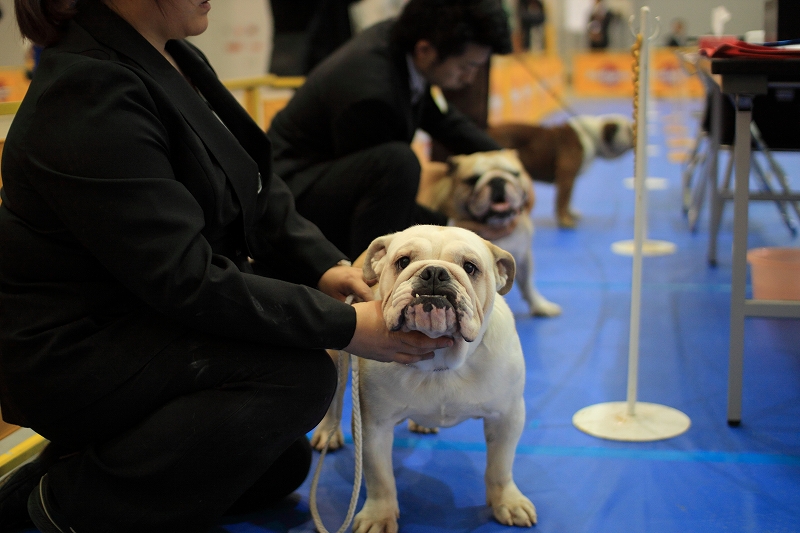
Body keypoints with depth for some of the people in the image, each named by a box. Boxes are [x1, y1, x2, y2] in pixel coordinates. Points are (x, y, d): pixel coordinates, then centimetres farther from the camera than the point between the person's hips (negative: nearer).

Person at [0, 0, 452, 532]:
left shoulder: (177, 57, 2)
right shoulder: (89, 95, -28)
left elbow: (258, 188, 8)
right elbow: (187, 282, -30)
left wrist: (324, 263, -9)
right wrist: (345, 325, -27)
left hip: (145, 318, 10)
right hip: (70, 351, -10)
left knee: (282, 464, 13)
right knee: (300, 376, -24)